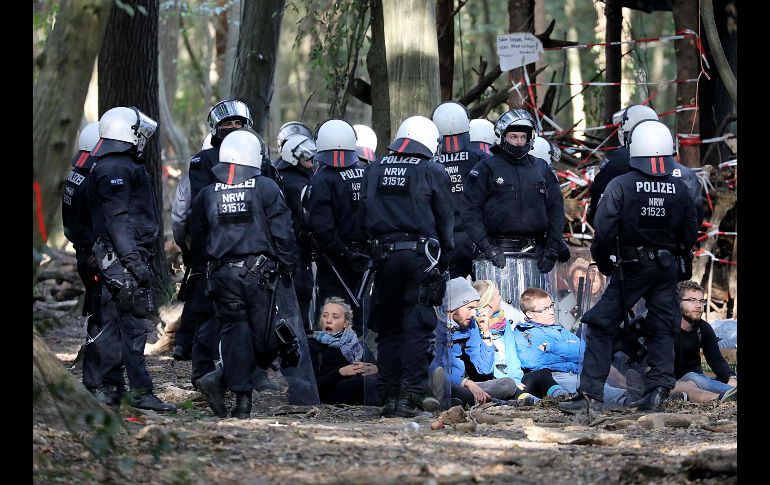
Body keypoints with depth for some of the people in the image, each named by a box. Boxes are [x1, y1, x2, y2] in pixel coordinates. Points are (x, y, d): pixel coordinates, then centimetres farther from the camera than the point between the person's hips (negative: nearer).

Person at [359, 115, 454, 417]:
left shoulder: (374, 170, 10)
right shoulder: (433, 172, -1)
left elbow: (363, 219, 11)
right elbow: (445, 222, 1)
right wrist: (443, 260, 10)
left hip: (384, 254, 4)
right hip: (421, 254, -4)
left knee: (388, 327, 10)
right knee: (417, 327, -1)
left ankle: (388, 395, 8)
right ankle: (410, 397, -6)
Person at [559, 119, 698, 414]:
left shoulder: (621, 186, -11)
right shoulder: (679, 189, 1)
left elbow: (604, 231, -15)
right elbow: (690, 234, 6)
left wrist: (603, 263, 1)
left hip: (631, 268, -3)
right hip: (667, 269, 3)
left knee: (601, 328, 2)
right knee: (662, 331, 13)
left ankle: (590, 394, -3)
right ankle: (657, 392, 5)